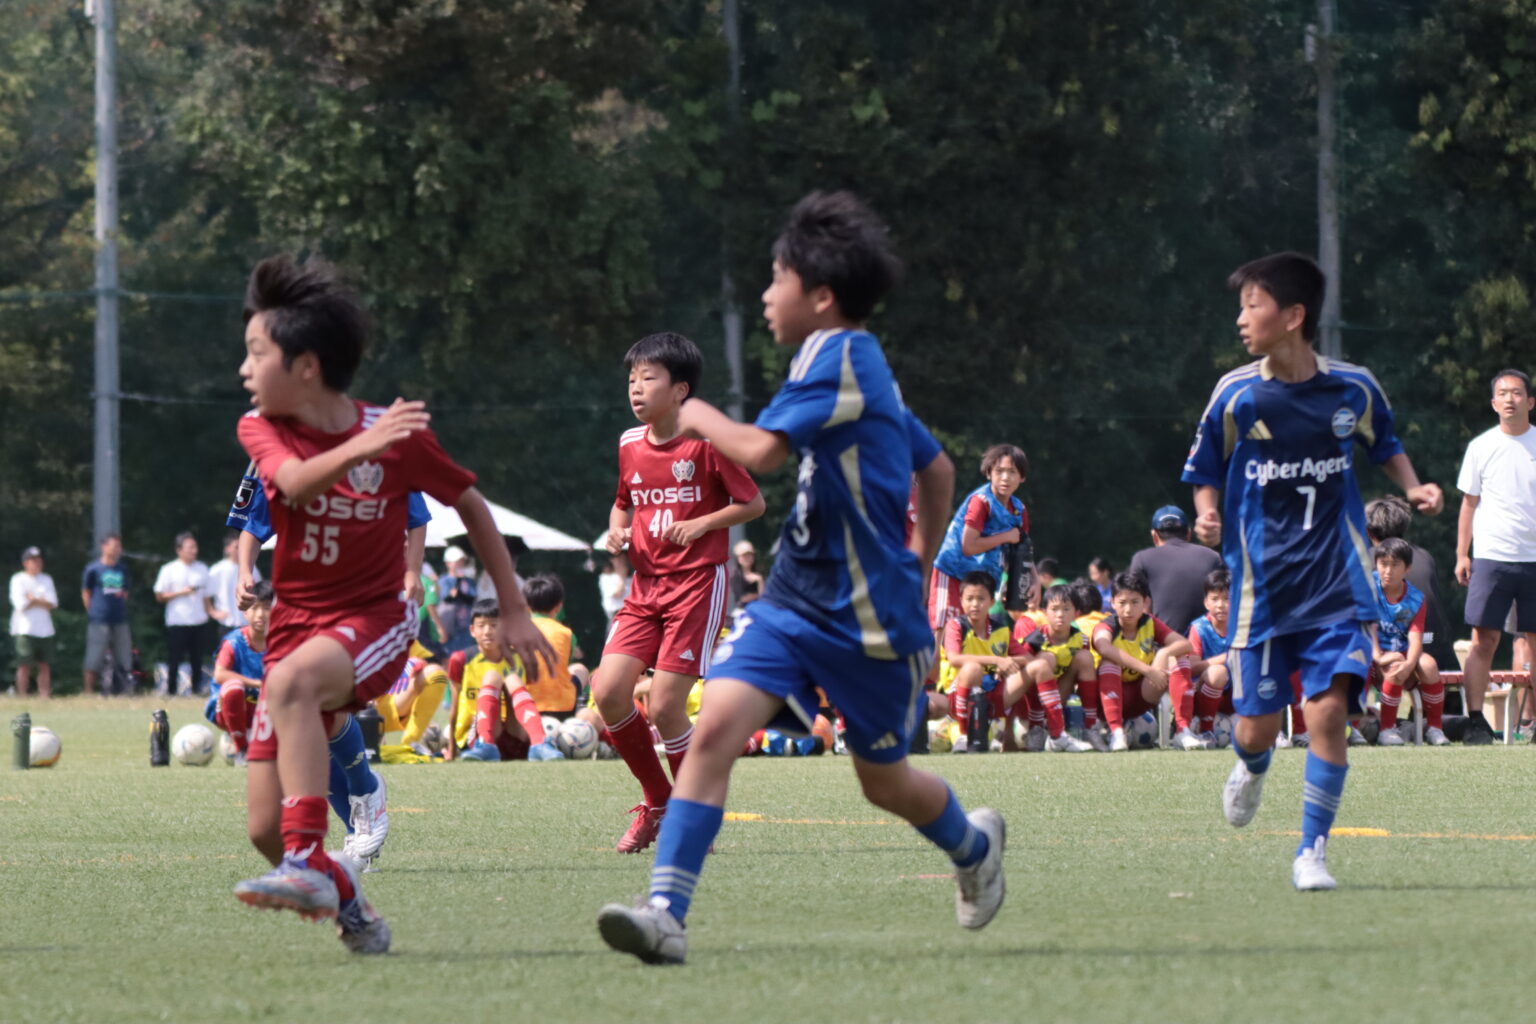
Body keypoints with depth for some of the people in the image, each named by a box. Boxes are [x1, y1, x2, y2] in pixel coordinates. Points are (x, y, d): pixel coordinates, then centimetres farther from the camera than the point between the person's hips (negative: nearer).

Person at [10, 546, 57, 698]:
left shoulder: (46, 580, 13)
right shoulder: (18, 580, -1)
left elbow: (52, 604, 2)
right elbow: (21, 605, -12)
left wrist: (33, 600, -8)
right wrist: (41, 601, -1)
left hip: (45, 630, 5)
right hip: (24, 630, -5)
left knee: (45, 666, 2)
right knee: (24, 666, -7)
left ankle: (45, 697, 3)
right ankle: (22, 698, -4)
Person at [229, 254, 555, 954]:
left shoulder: (397, 435, -9)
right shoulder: (262, 429, -4)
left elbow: (469, 504, 5)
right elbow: (296, 481, -26)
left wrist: (514, 611, 5)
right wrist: (359, 449, -46)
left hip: (375, 619, -4)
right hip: (296, 623, 4)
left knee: (293, 680, -39)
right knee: (265, 829, -4)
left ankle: (308, 864, -43)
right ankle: (340, 891, 27)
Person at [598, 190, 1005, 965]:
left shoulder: (839, 357, -16)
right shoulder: (861, 366, 12)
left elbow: (762, 450, -27)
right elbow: (937, 470, 22)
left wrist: (702, 418, -8)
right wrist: (915, 566, 28)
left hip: (870, 620, -8)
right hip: (795, 600, 8)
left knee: (884, 782, 11)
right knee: (716, 727, -14)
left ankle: (975, 845, 44)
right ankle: (665, 911, -23)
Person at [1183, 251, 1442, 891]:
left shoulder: (1354, 389, -2)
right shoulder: (1236, 396, -4)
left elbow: (1384, 446, 19)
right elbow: (1206, 476, 6)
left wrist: (1412, 488, 2)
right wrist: (1207, 518, -14)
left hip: (1336, 582, 0)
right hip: (1261, 585, 0)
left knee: (1329, 710, -15)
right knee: (1257, 724, 2)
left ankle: (1312, 851, -4)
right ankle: (1251, 767, 41)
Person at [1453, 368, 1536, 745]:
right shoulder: (1481, 447, 6)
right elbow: (1469, 504, 10)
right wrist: (1462, 554, 4)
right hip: (1491, 556, -1)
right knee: (1484, 640, -7)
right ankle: (1475, 720, -8)